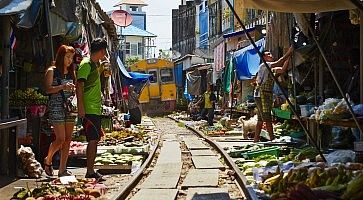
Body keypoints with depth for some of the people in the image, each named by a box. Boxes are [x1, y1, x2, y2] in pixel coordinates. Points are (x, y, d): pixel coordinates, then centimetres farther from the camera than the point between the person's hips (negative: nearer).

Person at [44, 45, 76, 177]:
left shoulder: (71, 72, 16)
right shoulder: (52, 71, 0)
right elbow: (48, 89, -7)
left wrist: (74, 88, 0)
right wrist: (62, 87, -19)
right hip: (56, 107, -6)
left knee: (68, 139, 2)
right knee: (60, 139, -11)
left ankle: (63, 169, 8)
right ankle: (48, 160, 15)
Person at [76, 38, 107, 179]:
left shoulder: (95, 63, 18)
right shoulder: (86, 64, -11)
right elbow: (79, 86, -20)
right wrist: (81, 107, -25)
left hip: (96, 109, 10)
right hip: (88, 110, -10)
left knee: (95, 139, 11)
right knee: (93, 140, -11)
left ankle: (91, 171, 17)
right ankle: (90, 172, -8)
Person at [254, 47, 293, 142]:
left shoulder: (271, 69, 20)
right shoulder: (264, 65, -7)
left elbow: (283, 69, 9)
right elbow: (279, 63, -17)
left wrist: (288, 57, 2)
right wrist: (288, 53, -14)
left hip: (267, 95, 9)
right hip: (261, 94, -9)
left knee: (260, 119, 8)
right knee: (267, 119, -10)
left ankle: (256, 140, 10)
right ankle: (272, 139, -10)